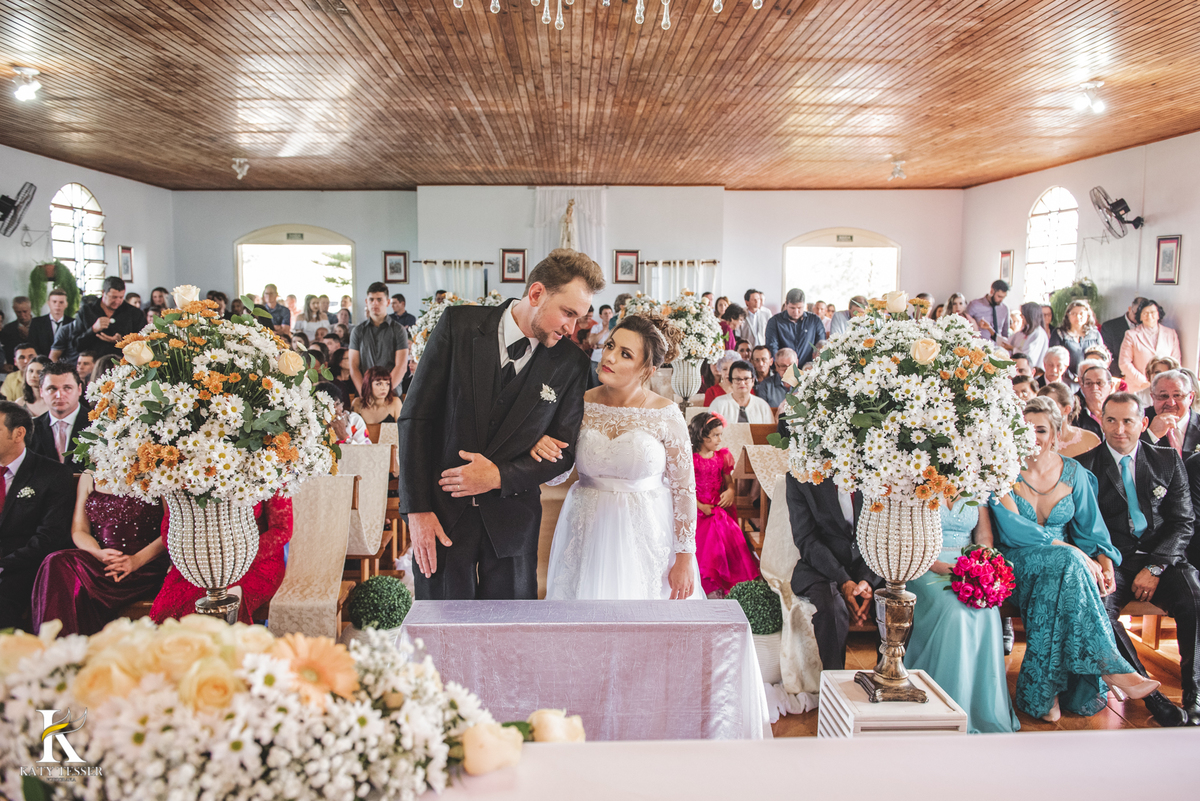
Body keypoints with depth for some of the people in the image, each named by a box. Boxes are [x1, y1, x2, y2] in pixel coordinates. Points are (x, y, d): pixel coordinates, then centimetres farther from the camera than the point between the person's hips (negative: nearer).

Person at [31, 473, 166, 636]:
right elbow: (78, 530, 12)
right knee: (57, 563, -28)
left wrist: (137, 560, -18)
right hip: (99, 562, 4)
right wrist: (99, 554, -11)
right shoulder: (89, 476, 19)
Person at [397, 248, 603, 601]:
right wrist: (417, 509, -10)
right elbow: (416, 417, -6)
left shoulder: (570, 364, -4)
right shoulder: (459, 324, -7)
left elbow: (563, 452, 2)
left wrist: (500, 476, -14)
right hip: (443, 514, -1)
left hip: (512, 522, 1)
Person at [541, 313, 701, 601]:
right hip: (588, 537, 2)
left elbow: (684, 489, -6)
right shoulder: (581, 405, -3)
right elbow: (557, 474, 7)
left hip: (648, 537, -2)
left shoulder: (665, 414, -10)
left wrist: (684, 560, -5)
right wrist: (542, 452, -15)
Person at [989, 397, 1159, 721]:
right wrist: (1072, 551, -24)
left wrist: (1105, 564, -12)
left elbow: (1091, 527, 8)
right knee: (1066, 562, -34)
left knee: (1056, 585, -33)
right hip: (1016, 565, -3)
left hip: (1061, 567, 4)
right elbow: (1011, 527, -18)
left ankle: (1044, 691, -26)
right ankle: (1109, 667, -31)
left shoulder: (1072, 472, 6)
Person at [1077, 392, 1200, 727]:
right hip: (1112, 561, -1)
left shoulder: (1168, 461, 11)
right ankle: (1149, 693, -18)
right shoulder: (1086, 465, 5)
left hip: (1161, 558, 1)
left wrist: (1155, 567, -8)